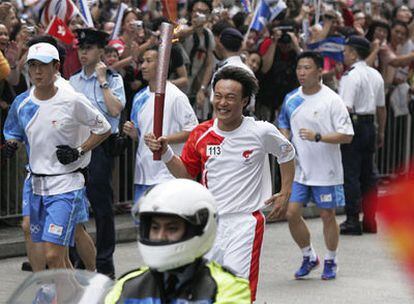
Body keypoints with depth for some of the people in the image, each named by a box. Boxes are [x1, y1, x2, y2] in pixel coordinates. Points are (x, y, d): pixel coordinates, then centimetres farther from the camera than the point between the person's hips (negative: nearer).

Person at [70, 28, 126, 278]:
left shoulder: (113, 79, -3)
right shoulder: (73, 81, 13)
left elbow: (115, 110, -18)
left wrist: (102, 81, -14)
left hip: (101, 145, -6)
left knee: (102, 203, -2)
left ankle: (105, 263, 5)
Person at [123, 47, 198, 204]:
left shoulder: (175, 96, -9)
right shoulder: (140, 97, 14)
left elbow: (193, 130, -12)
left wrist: (164, 140, -21)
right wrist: (132, 133, 0)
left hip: (167, 172, -8)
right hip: (143, 173, 8)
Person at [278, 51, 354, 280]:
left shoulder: (332, 100, -11)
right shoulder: (291, 99, 5)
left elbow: (346, 136, -14)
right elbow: (284, 126, 22)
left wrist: (317, 137, -25)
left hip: (326, 171, -4)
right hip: (298, 169, 4)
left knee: (327, 215, 6)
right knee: (291, 214, -1)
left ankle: (330, 262, 24)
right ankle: (309, 257, 20)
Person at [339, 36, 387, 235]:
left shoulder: (351, 76, -14)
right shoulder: (376, 75, 12)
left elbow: (346, 108, -21)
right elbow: (382, 107, 17)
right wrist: (381, 133, 24)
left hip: (354, 126, -8)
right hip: (369, 126, 8)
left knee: (350, 175, -4)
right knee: (368, 174, 13)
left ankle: (352, 221, -3)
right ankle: (370, 221, 17)